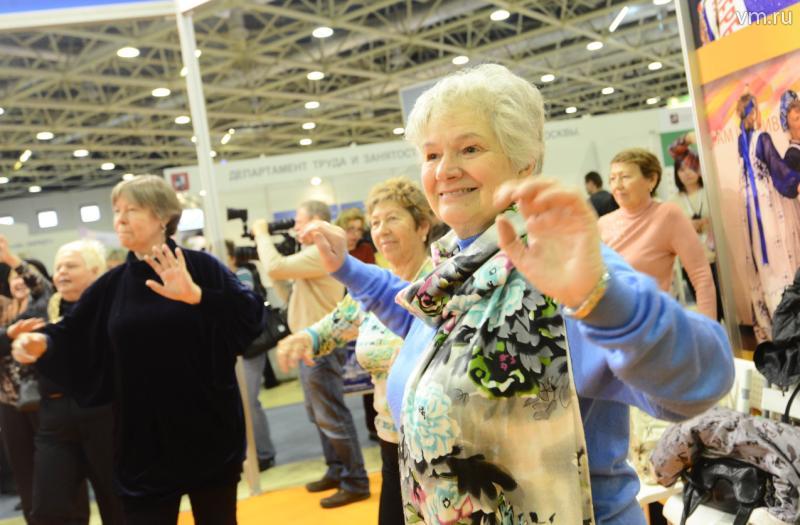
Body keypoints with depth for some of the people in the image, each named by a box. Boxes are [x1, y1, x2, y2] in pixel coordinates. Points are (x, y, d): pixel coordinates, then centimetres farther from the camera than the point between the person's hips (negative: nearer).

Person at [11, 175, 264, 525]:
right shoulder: (112, 285, 5)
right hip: (142, 438, 3)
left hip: (208, 428, -2)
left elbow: (252, 315, -20)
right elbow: (71, 336, 5)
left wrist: (197, 296, -35)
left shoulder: (200, 267, -7)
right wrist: (42, 342, -17)